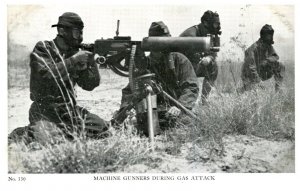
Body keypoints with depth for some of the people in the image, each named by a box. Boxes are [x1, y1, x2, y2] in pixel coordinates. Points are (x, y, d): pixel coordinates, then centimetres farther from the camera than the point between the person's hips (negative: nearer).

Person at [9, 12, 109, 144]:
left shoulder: (74, 53, 7)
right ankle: (25, 133, -4)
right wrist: (73, 61, -23)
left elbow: (90, 85, 3)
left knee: (101, 127, 0)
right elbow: (46, 74, -26)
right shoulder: (42, 48, -7)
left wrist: (89, 62, -12)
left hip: (69, 108, 6)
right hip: (46, 109, -6)